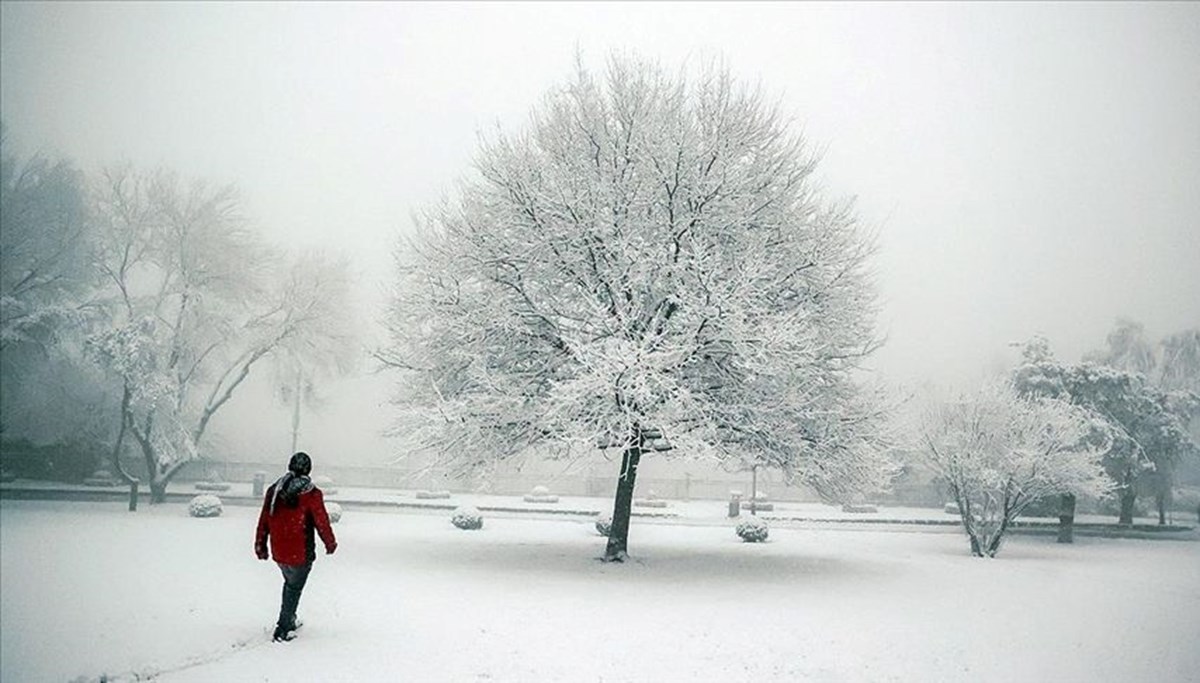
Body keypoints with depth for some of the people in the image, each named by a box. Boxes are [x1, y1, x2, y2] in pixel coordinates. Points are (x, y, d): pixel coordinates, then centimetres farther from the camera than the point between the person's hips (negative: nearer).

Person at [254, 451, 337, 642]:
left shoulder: (274, 490, 1)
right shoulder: (312, 494, -15)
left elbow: (264, 520, 7)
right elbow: (322, 522, -10)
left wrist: (260, 545, 17)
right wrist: (330, 544, 6)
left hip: (278, 552, 5)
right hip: (301, 553, -5)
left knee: (289, 583, 25)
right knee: (294, 588, 9)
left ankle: (289, 620, 35)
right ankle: (283, 629, 10)